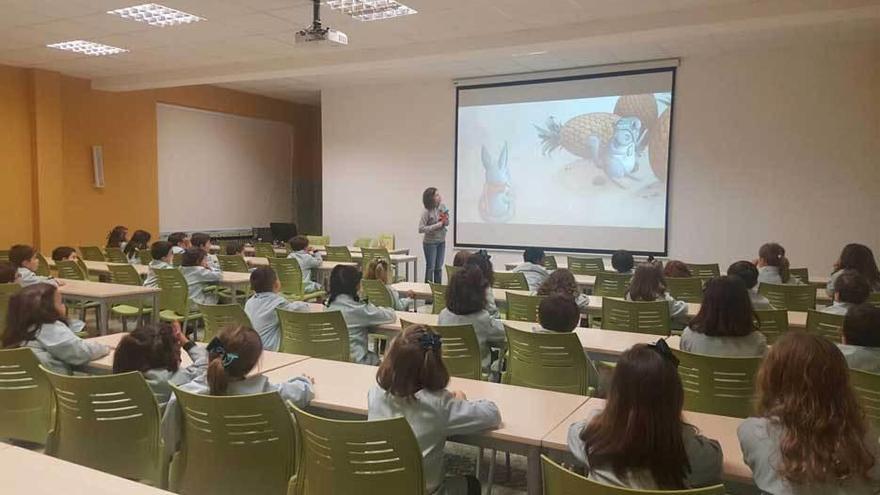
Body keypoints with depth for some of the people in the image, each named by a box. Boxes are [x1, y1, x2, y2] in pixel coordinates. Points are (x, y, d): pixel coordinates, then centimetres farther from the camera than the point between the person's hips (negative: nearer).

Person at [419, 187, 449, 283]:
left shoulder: (442, 207, -1)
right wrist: (437, 225, -22)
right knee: (430, 268, 1)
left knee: (439, 268, 11)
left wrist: (445, 221, -12)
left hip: (441, 242, 5)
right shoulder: (427, 212, -18)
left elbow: (447, 223, 12)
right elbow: (421, 229, -22)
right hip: (430, 243, -5)